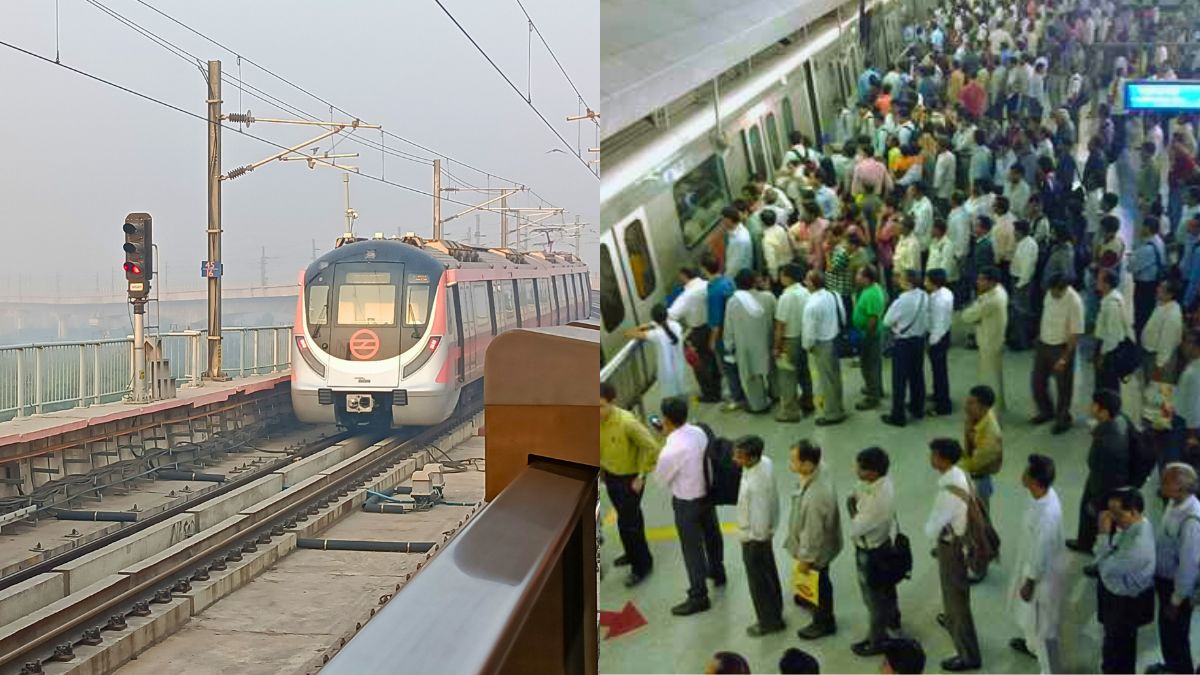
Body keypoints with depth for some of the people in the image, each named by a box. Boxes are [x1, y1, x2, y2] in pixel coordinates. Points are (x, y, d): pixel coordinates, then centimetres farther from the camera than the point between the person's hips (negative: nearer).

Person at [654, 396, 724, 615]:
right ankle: (717, 572, 52)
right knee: (711, 535, 28)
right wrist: (671, 434, 3)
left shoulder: (671, 450, -32)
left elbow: (661, 478, -15)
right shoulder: (699, 432, -12)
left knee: (692, 549, 8)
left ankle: (698, 596, 21)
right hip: (707, 493, 7)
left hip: (686, 503, -7)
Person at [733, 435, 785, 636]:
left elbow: (760, 517, -30)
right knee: (768, 573, 27)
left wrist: (755, 541, -14)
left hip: (754, 537, -9)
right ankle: (775, 610, 47)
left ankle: (770, 621, 31)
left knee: (759, 581, 13)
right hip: (764, 531, 9)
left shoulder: (756, 484, -40)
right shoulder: (764, 461, -12)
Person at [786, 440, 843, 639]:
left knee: (819, 583, 19)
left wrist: (805, 559, -15)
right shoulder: (819, 471, -18)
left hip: (817, 548, -8)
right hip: (818, 540, 8)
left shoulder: (816, 496, -45)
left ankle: (824, 622, 43)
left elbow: (813, 532, -30)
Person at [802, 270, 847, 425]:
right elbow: (843, 318, 7)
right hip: (836, 339, 8)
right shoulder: (834, 296, -3)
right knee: (835, 377, 21)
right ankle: (838, 409, 36)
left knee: (827, 379, 6)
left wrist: (807, 346, -3)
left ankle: (832, 414, 17)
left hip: (822, 345, -8)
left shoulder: (812, 305, -25)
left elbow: (809, 331, -21)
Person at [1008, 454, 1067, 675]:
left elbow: (1040, 554, -27)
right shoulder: (1045, 493, -12)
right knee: (1030, 614, 33)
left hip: (1044, 574, -9)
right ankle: (1032, 644, 60)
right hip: (1032, 563, 9)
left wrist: (1029, 583, -14)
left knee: (1043, 623, 12)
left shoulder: (1046, 515, -40)